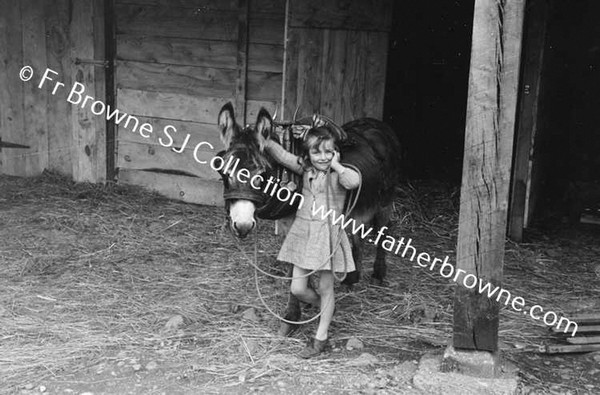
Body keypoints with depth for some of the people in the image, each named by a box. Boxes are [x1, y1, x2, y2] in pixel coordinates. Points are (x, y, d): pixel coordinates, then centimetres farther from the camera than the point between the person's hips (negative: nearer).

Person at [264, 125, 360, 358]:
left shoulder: (338, 174, -9)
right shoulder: (305, 169, 5)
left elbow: (354, 181, -32)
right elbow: (281, 155, 0)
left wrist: (336, 165, -20)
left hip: (328, 235, -5)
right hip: (302, 232, 5)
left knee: (326, 288, 8)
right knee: (297, 289, 7)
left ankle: (320, 339, 22)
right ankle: (326, 309, 37)